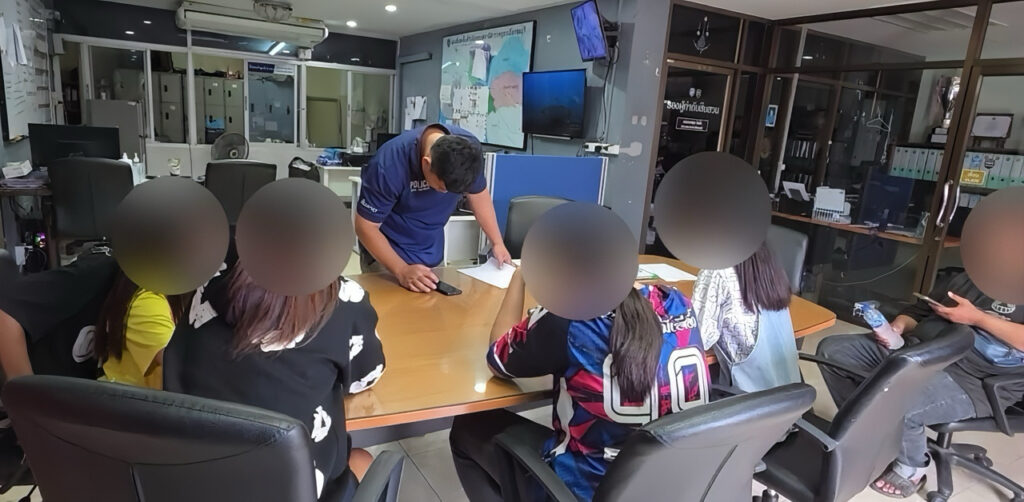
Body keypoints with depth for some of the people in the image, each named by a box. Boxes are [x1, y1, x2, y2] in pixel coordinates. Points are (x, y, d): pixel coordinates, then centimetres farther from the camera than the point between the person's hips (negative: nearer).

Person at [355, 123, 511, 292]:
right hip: (387, 253, -4)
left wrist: (497, 242, -6)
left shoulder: (468, 149, -20)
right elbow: (366, 226, -23)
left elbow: (477, 193, -1)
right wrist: (402, 270, -32)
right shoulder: (389, 164, -32)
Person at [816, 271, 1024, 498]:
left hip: (972, 379, -7)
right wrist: (898, 326, 1)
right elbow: (918, 311, 23)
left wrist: (977, 318, -14)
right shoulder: (967, 278, 21)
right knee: (831, 350, -3)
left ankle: (910, 468, 2)